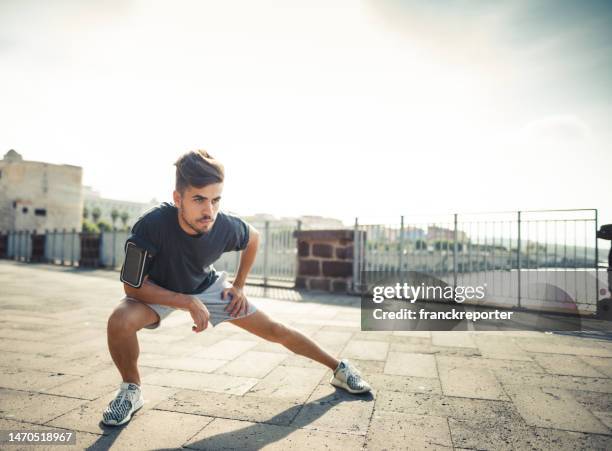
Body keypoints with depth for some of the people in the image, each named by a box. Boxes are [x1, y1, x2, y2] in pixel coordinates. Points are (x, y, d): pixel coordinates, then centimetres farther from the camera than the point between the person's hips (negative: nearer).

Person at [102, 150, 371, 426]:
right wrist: (188, 303, -36)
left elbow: (253, 238, -4)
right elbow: (133, 285, -28)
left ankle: (339, 368, 20)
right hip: (157, 293, -1)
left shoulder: (227, 227, -29)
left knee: (274, 330, 0)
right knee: (120, 321, -33)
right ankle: (131, 390, -2)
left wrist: (239, 286, -4)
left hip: (206, 287, 2)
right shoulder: (153, 225, -37)